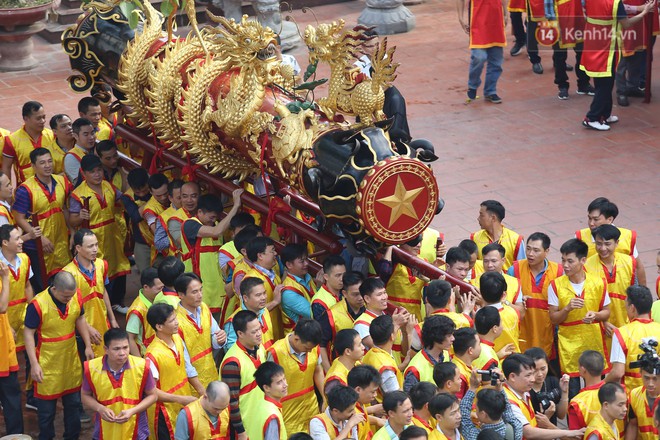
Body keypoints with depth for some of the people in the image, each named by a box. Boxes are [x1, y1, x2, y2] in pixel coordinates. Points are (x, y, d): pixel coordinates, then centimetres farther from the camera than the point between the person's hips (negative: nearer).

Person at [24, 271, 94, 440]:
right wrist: (34, 364, -19)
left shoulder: (76, 297, -10)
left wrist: (88, 346, 7)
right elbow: (28, 333, -17)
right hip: (47, 362, -5)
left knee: (73, 401, 18)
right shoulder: (38, 304, -25)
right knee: (47, 407, 7)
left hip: (71, 359, 5)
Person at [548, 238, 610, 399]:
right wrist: (567, 308, -22)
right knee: (572, 393, 0)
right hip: (569, 346, -1)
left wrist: (595, 315, -17)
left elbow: (606, 312, 5)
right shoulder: (556, 285, -5)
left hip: (594, 343, 1)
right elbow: (553, 319, -2)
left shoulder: (598, 283, -4)